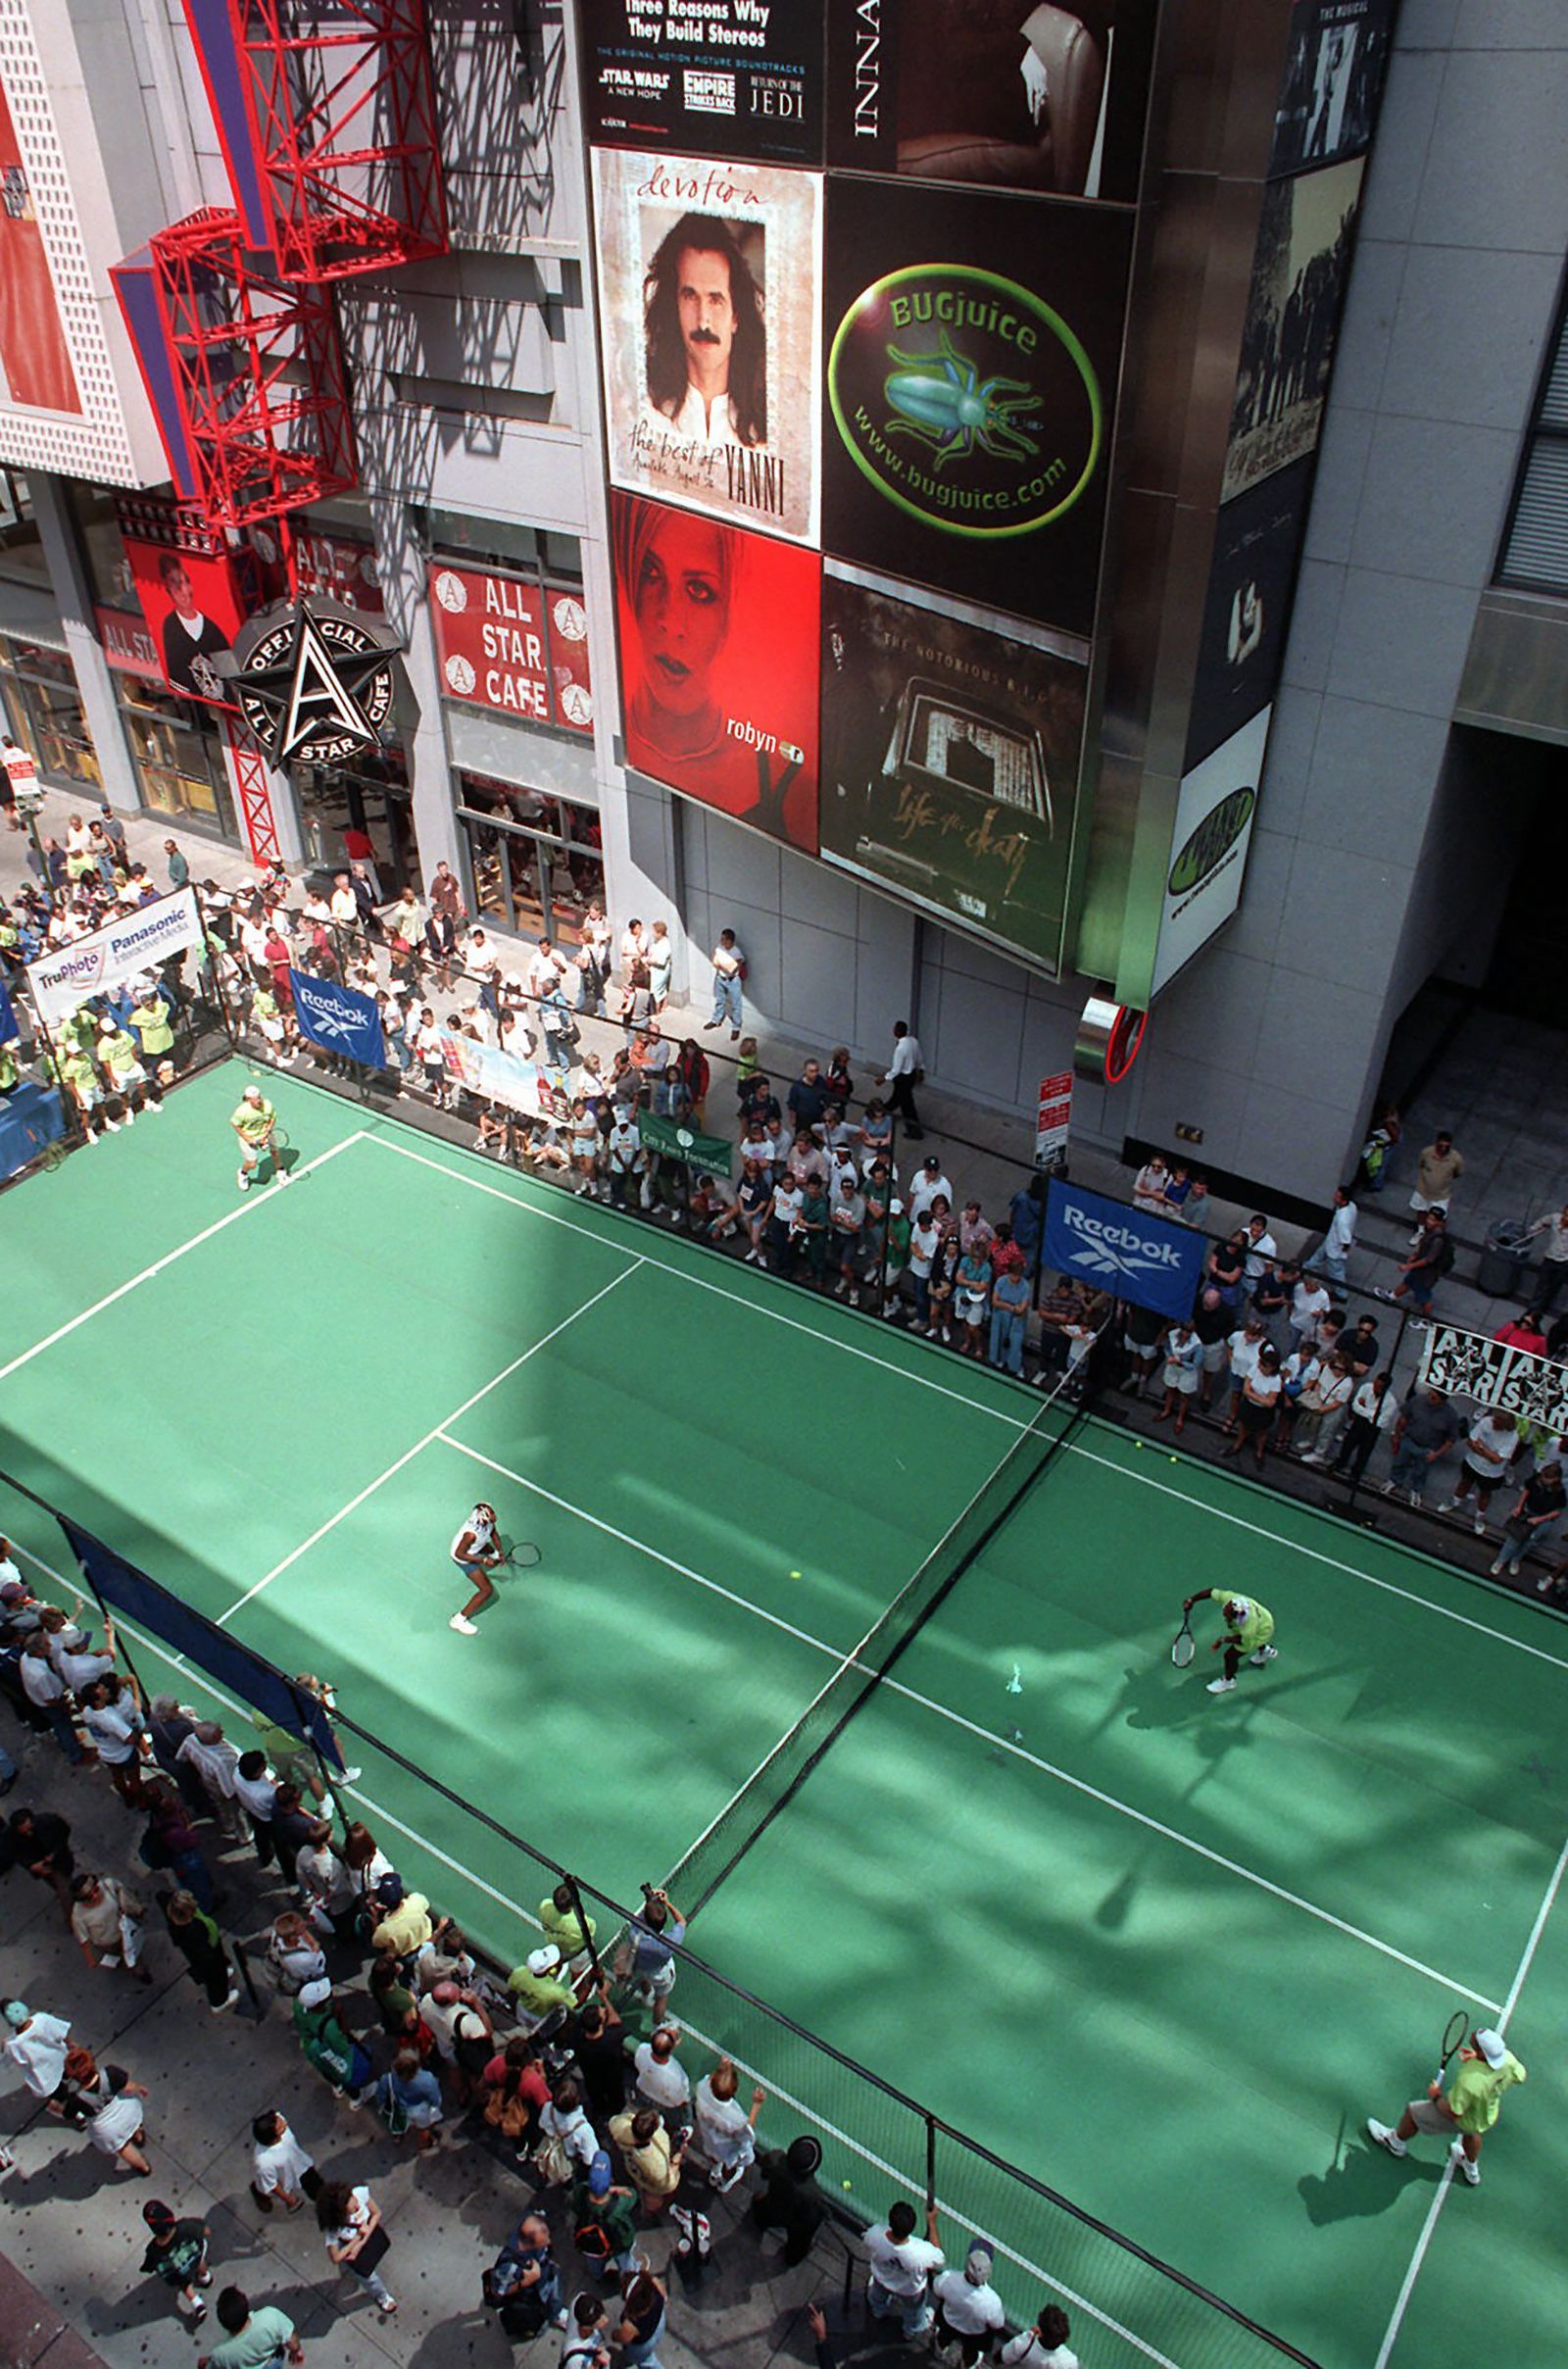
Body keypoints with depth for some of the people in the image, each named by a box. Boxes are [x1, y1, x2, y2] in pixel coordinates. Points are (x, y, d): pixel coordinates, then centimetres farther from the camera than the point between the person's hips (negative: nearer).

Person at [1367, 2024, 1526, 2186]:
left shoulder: (1469, 2081, -47)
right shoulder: (1506, 2056, -31)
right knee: (1471, 2133, 40)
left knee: (1413, 2111, 17)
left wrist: (1435, 2096, -12)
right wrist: (1477, 2057, -5)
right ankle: (1471, 2170, 69)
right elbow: (1519, 2075, -6)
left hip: (1462, 2120, -6)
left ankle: (1396, 2141, 47)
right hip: (1488, 2116, 6)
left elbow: (1452, 2112, -33)